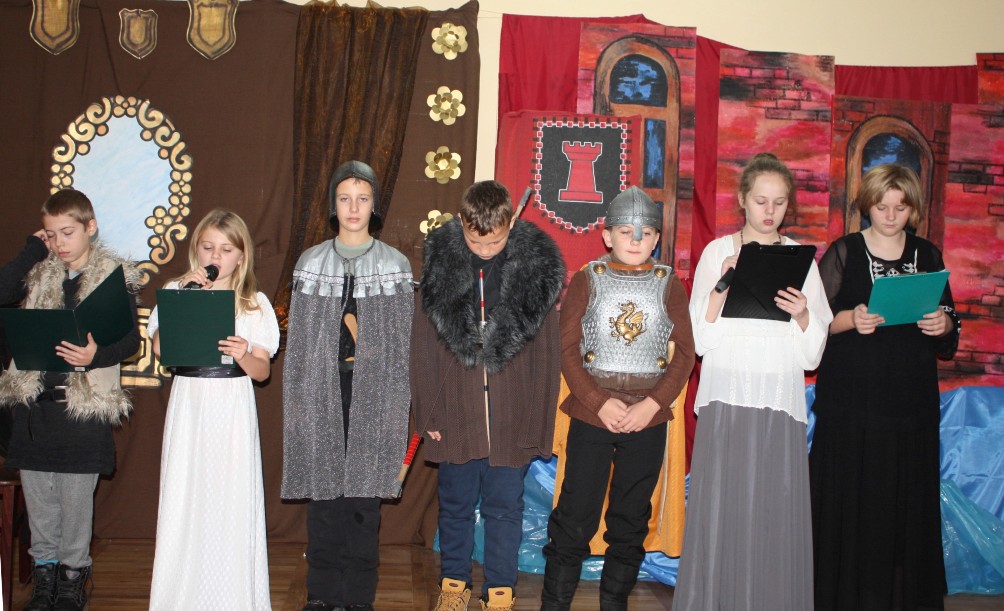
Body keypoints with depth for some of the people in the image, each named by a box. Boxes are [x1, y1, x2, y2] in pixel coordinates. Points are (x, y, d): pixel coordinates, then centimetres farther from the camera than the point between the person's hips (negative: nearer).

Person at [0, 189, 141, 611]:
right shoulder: (39, 274, 11)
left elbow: (131, 341, -4)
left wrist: (96, 355, -24)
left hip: (83, 402, -4)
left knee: (76, 498, 4)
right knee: (37, 496, 11)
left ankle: (72, 576, 20)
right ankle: (44, 574, 26)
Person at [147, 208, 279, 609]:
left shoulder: (254, 303, 5)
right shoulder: (176, 291, 7)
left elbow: (263, 371, 0)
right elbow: (159, 347, -8)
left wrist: (244, 356, -21)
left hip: (233, 409, -1)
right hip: (188, 405, 1)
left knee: (232, 500, -1)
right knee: (183, 500, 1)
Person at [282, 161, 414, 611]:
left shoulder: (396, 266, 4)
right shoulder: (311, 262, 7)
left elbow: (402, 343, 3)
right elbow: (297, 340, 8)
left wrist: (397, 404, -3)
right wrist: (295, 401, 2)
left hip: (372, 393, -1)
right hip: (322, 392, 1)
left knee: (364, 496, 1)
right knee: (322, 494, 4)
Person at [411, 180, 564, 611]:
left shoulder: (537, 266, -7)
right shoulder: (439, 265, -6)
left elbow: (547, 352, -1)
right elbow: (422, 348, 1)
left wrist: (542, 419, -2)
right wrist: (427, 411, 1)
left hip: (513, 418, -1)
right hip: (455, 415, 1)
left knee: (504, 507, 10)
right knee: (455, 504, 15)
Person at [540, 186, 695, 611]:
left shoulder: (669, 284, 6)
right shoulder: (587, 280, 2)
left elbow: (686, 352, 3)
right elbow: (567, 348, -1)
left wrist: (653, 404, -10)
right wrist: (599, 402, -12)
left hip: (648, 418, 2)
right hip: (590, 415, -1)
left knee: (631, 520, 11)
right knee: (575, 518, -1)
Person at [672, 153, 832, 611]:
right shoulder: (718, 252, 5)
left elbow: (812, 354, 5)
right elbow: (701, 338, -3)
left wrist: (803, 315, -13)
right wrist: (723, 283, -14)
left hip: (781, 401, 1)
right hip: (727, 397, -1)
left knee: (777, 513, -1)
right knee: (721, 508, -3)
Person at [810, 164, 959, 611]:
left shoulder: (927, 255, 12)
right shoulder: (844, 252, 3)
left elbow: (949, 337, 15)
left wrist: (944, 325, -7)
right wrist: (850, 319, -19)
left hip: (911, 402, 3)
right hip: (850, 401, -2)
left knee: (907, 503, 1)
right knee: (849, 501, -3)